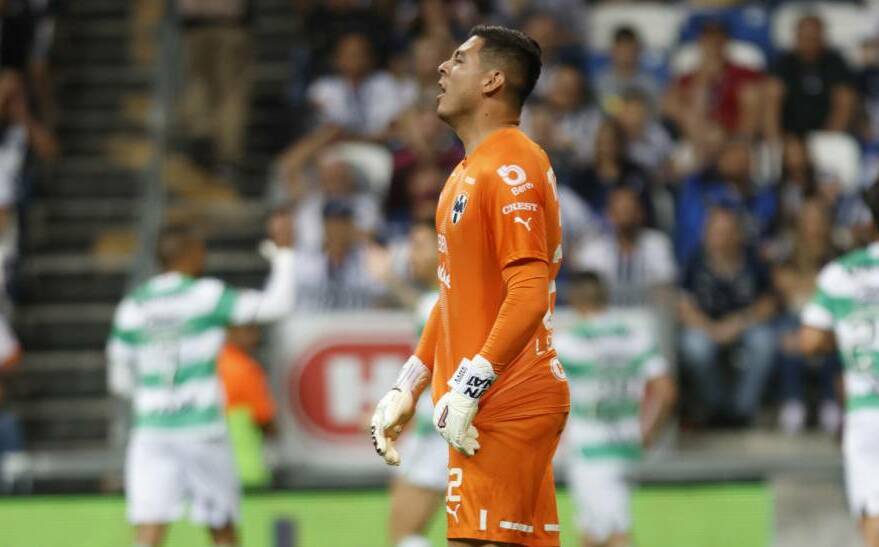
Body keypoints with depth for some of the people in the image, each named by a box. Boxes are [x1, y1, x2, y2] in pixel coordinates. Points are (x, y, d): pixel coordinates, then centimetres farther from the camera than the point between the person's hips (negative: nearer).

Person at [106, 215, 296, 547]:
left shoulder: (131, 307, 7)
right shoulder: (207, 296, -3)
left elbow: (120, 382, 12)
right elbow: (276, 304, 0)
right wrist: (283, 251, 12)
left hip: (150, 429, 2)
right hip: (201, 428, -2)